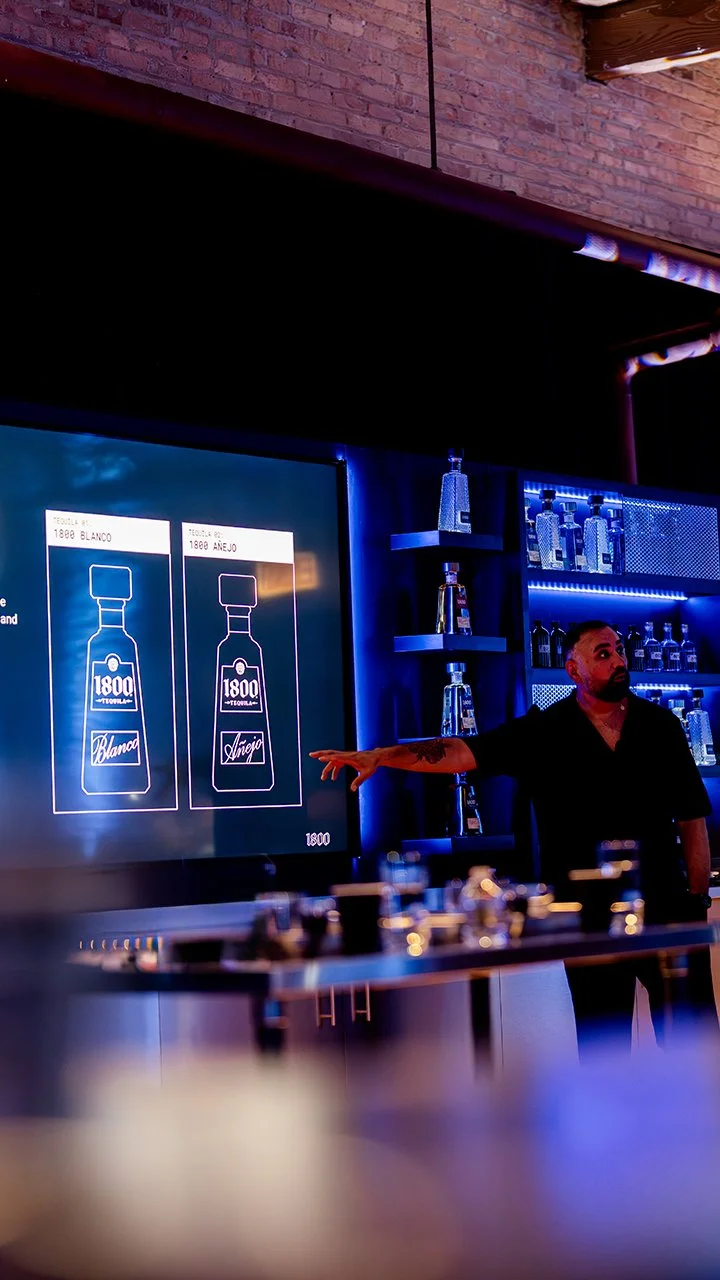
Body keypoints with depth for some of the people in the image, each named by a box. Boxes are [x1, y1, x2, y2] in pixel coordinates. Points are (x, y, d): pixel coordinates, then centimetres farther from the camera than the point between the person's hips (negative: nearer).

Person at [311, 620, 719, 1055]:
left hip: (666, 907, 1)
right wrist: (378, 756, -23)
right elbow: (461, 752, -10)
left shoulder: (661, 725, 6)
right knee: (603, 1040, 7)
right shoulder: (545, 732, 1)